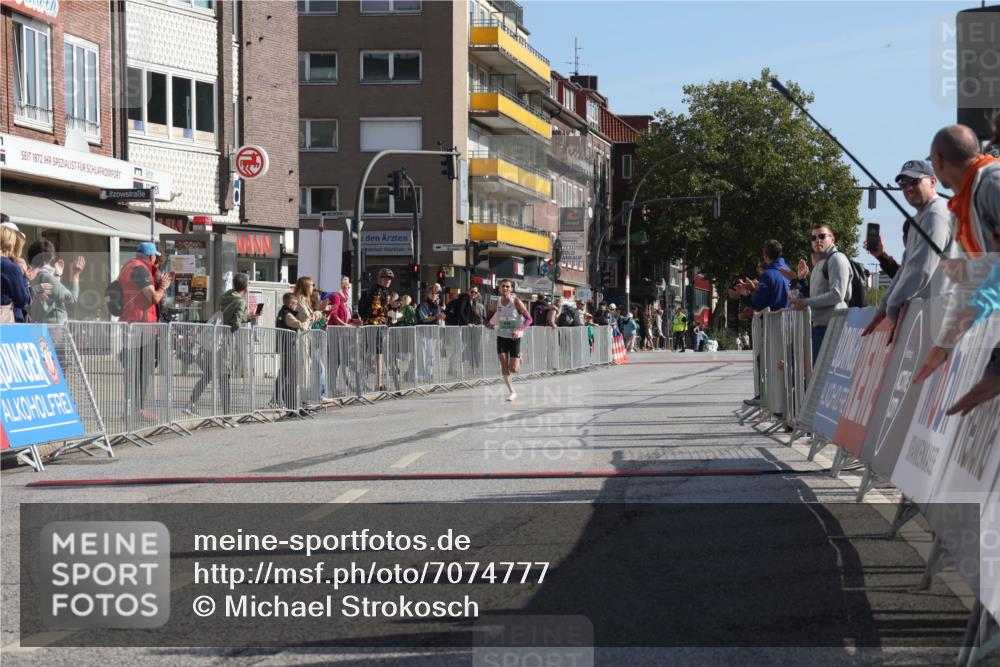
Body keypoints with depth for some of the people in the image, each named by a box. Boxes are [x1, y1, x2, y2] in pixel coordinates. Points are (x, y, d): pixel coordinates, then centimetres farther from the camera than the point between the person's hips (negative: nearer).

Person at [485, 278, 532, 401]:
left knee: (513, 369, -4)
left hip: (514, 338, -4)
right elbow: (489, 317, 11)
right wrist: (489, 324, -13)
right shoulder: (497, 303, 0)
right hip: (501, 337, 4)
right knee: (504, 366, -5)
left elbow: (529, 319, -12)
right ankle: (512, 392, 6)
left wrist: (520, 329, -28)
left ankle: (519, 357, 31)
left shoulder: (516, 302, -12)